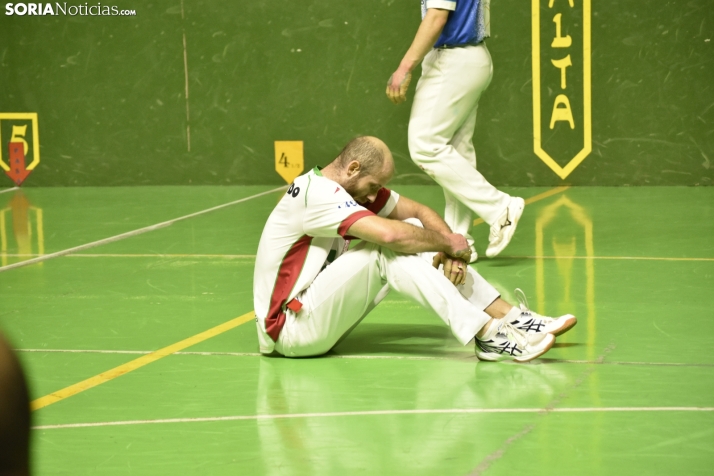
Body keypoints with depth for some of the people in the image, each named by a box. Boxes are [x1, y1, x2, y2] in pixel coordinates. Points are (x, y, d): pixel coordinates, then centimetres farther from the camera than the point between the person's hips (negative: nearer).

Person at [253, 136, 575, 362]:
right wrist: (448, 244, -17)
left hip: (318, 314, 9)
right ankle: (487, 336, -30)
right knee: (388, 251, -25)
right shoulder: (316, 193, -22)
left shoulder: (356, 185, 8)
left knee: (415, 232, -1)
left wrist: (450, 249, -10)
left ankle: (510, 317, -4)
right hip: (289, 331, -9)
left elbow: (419, 212, 9)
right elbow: (389, 233, -33)